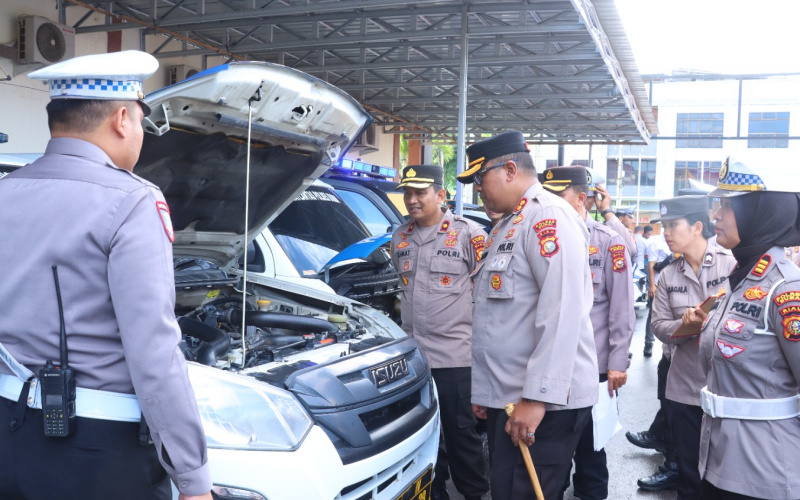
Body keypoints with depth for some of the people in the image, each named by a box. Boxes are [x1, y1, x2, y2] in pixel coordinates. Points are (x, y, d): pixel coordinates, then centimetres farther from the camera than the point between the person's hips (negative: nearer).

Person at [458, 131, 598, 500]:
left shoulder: (548, 215, -12)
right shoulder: (506, 226, 18)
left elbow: (563, 310, -22)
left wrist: (537, 397, -24)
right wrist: (484, 389, 21)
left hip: (543, 401, -9)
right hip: (506, 397, 9)